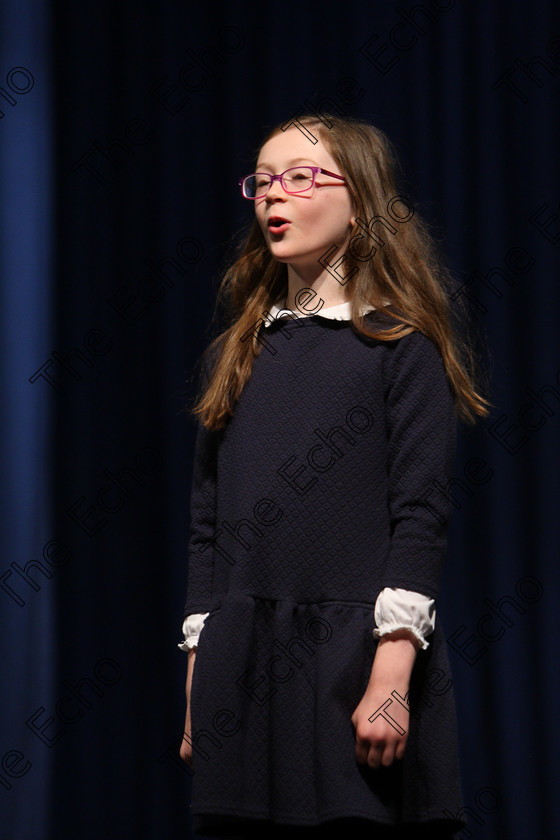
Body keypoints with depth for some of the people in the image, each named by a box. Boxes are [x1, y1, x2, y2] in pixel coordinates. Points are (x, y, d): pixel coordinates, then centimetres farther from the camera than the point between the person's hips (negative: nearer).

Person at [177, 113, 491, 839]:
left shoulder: (402, 346, 0)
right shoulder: (236, 355, 16)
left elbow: (421, 515, -7)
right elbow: (208, 524, 15)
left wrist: (392, 673, -17)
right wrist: (197, 683, 9)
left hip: (360, 658, -4)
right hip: (244, 663, 5)